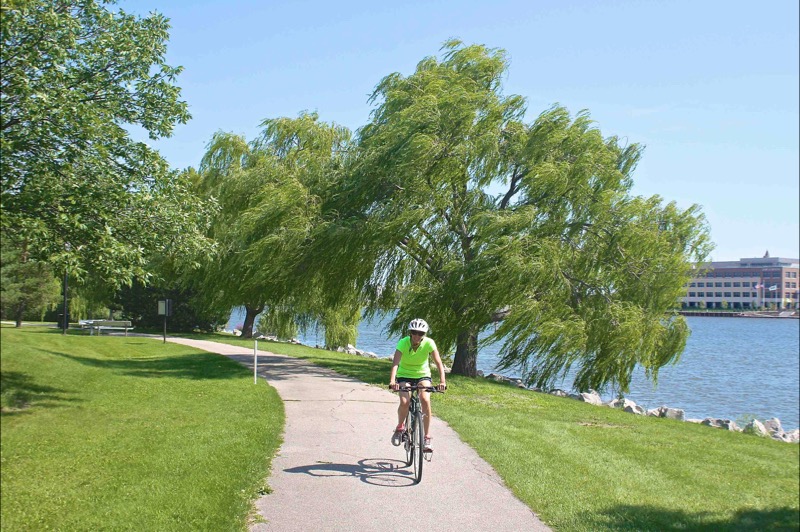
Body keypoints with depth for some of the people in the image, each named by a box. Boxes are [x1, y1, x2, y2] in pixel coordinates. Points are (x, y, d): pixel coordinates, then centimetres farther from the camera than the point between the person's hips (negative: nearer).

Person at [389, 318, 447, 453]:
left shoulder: (429, 343, -20)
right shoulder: (403, 343, -22)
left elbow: (438, 363, -25)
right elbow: (395, 363, -33)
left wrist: (442, 381, -40)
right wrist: (392, 381, -48)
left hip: (422, 375, 1)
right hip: (404, 375, -1)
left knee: (425, 400, -25)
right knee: (405, 402, -25)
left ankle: (427, 437, -15)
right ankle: (400, 427, 6)